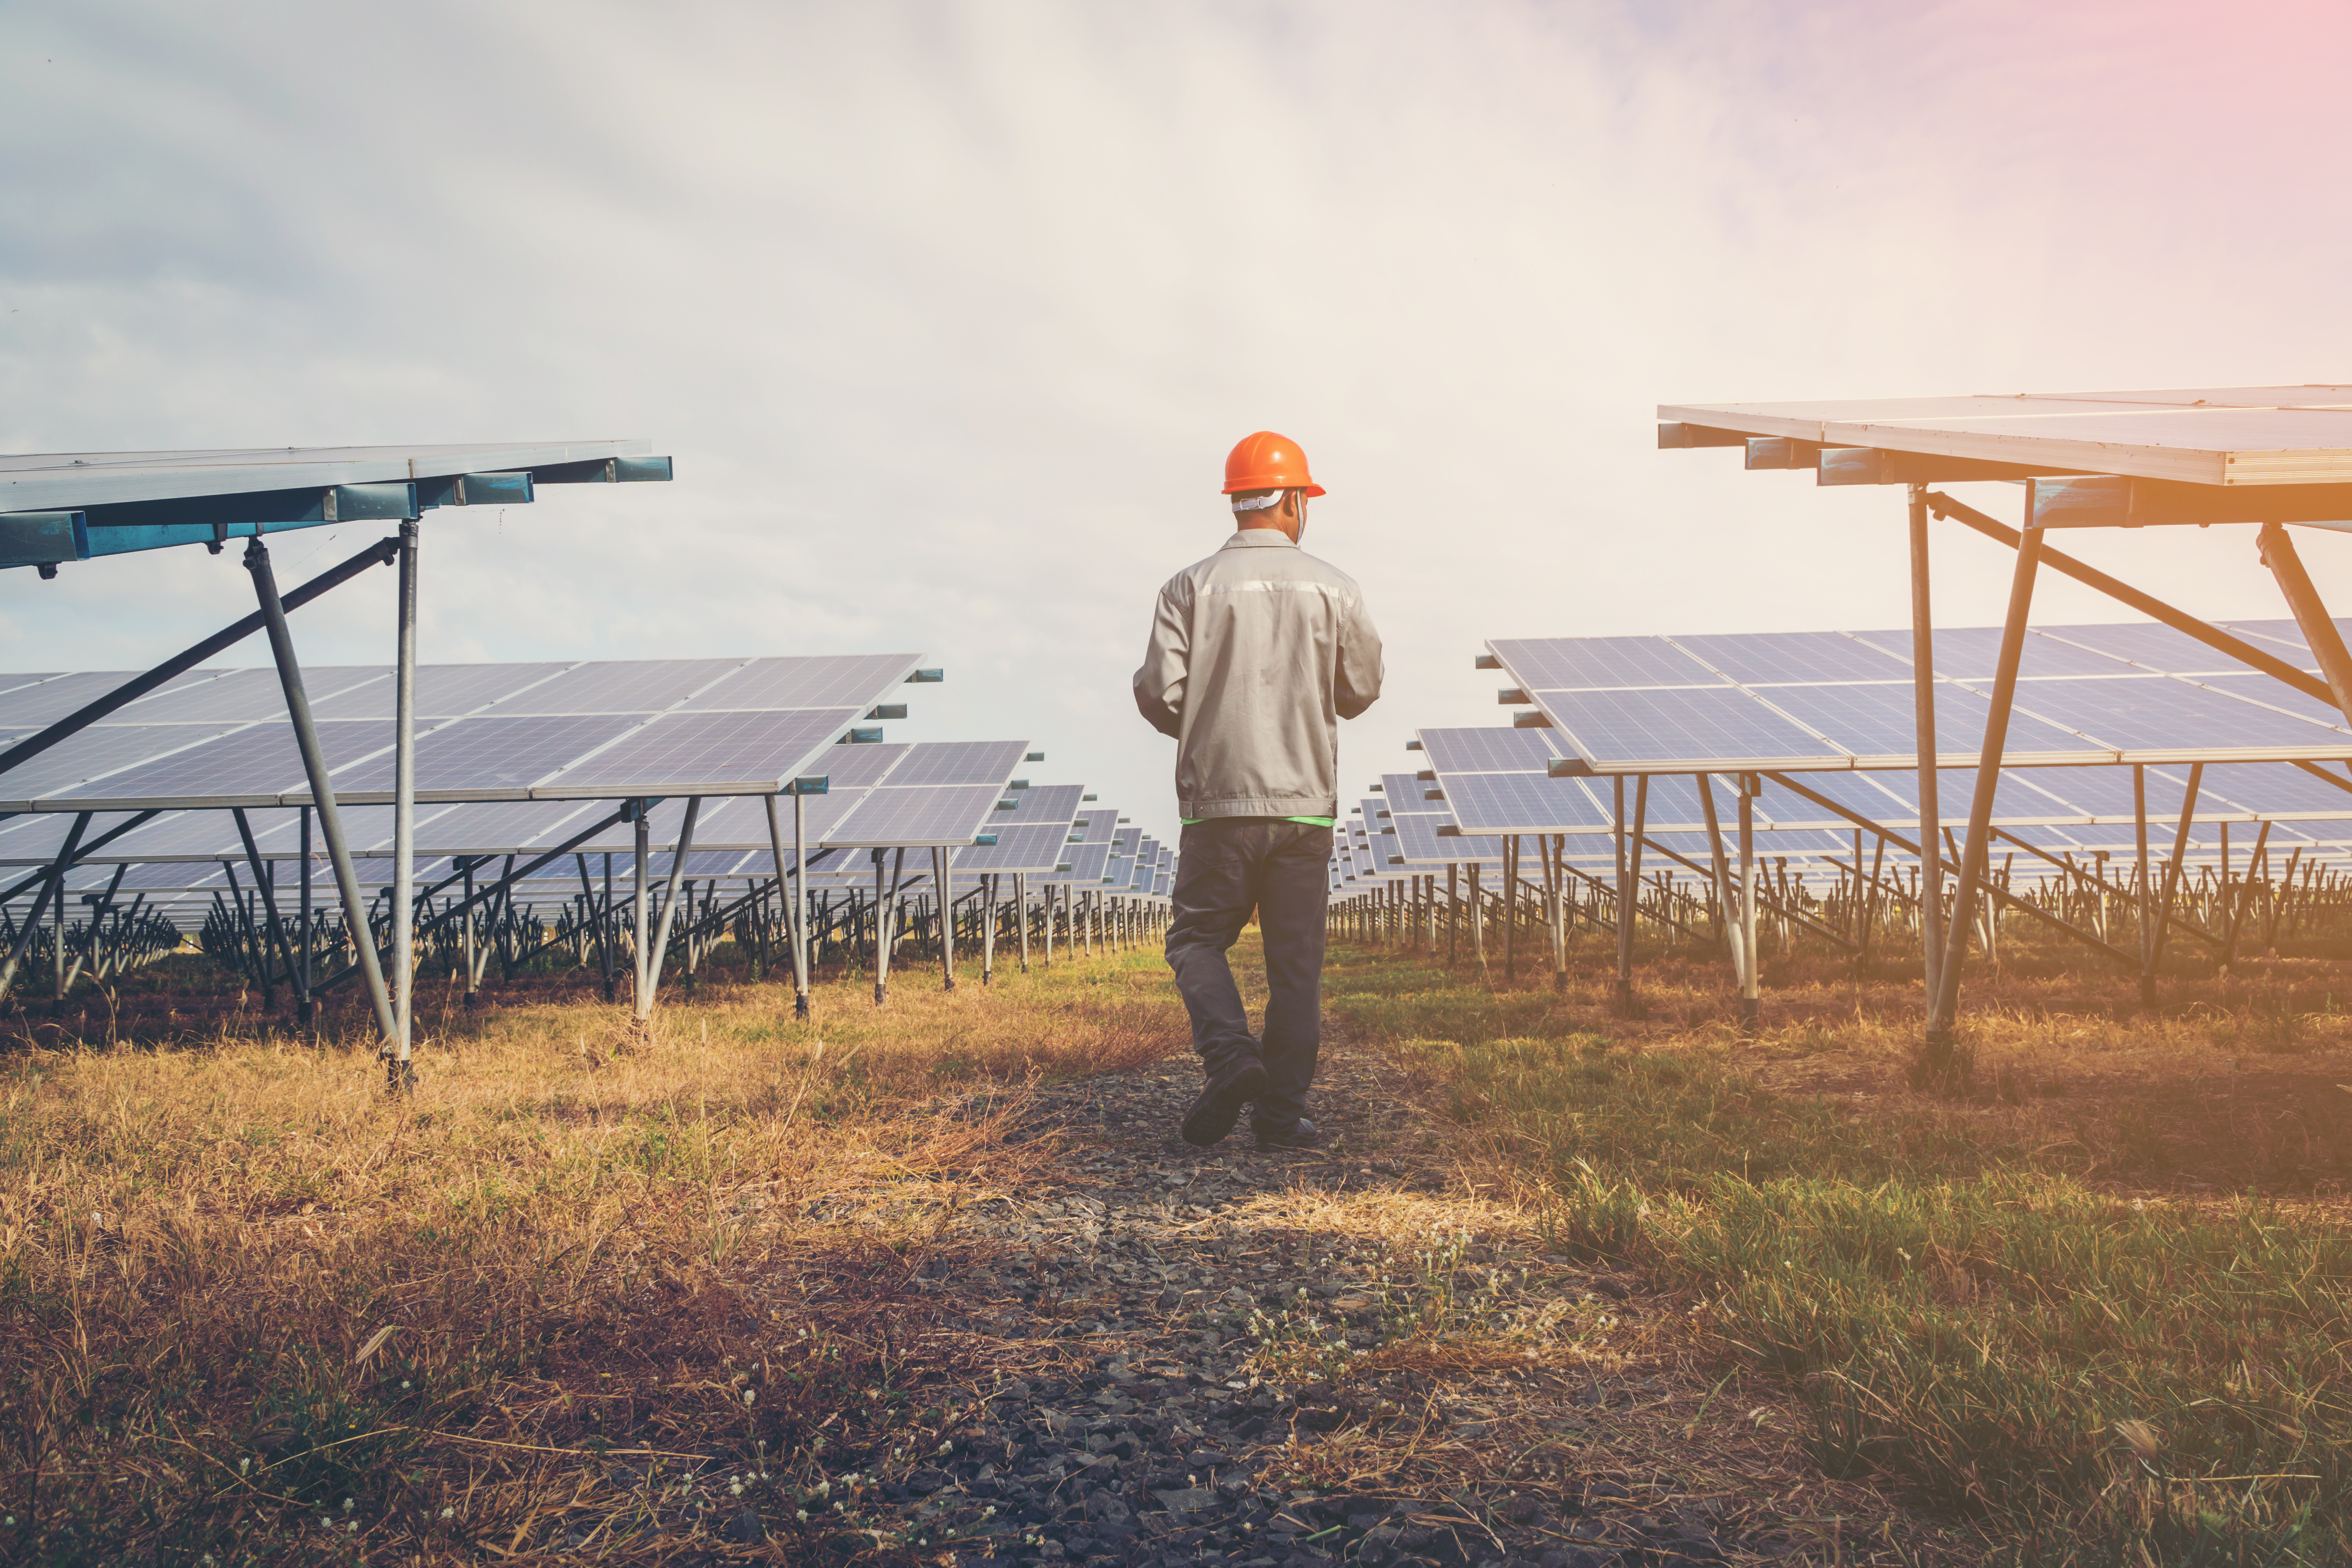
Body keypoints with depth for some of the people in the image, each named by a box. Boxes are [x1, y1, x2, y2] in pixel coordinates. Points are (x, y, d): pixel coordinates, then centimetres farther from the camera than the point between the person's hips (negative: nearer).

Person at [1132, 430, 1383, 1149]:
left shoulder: (1191, 587, -3)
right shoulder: (1334, 588, 1)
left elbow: (1158, 693, -7)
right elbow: (1361, 692, 8)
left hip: (1219, 800, -1)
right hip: (1306, 802, 1)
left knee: (1197, 938, 12)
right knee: (1296, 961, 8)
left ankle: (1230, 1054, -11)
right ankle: (1282, 1112, 11)